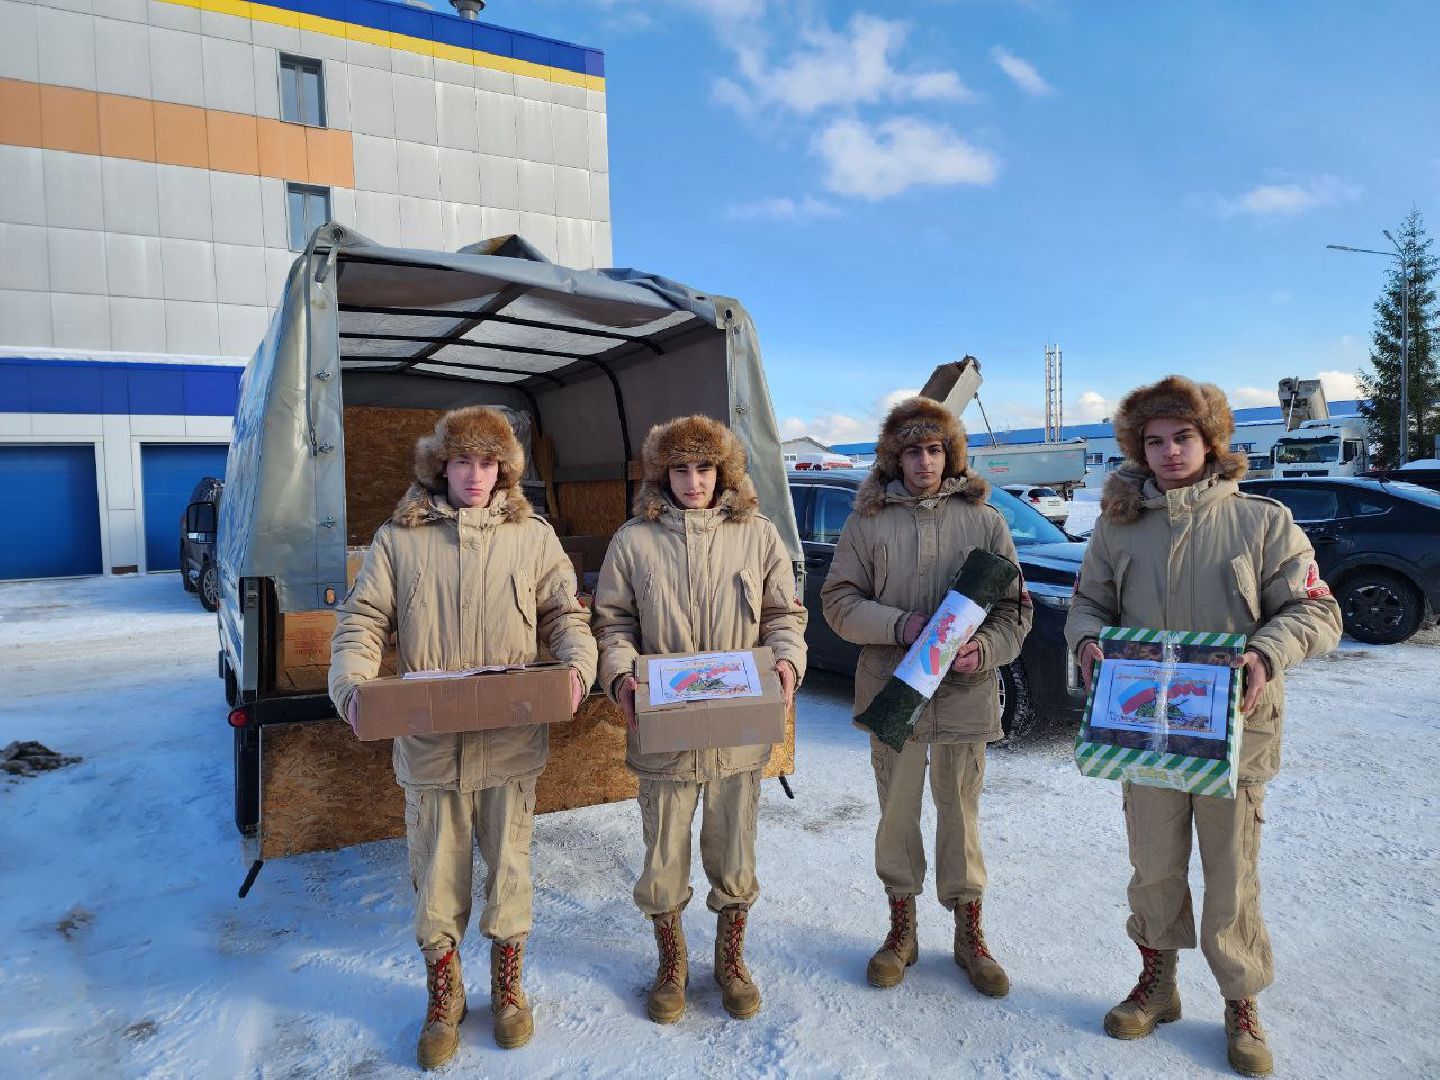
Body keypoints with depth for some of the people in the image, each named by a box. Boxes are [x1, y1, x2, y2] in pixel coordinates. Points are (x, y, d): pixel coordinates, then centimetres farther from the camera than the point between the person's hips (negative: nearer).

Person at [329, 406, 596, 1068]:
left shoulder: (532, 537, 2)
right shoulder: (399, 538, 2)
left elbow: (564, 614, 3)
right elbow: (362, 619, 1)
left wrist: (577, 666, -17)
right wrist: (351, 682, -17)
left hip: (511, 744, 0)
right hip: (428, 745, 0)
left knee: (509, 870, 14)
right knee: (435, 876, 13)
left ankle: (508, 988, 38)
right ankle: (443, 998, 36)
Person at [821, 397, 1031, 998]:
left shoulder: (984, 521, 2)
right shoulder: (867, 522, 1)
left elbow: (1015, 607, 3)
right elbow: (839, 599, -1)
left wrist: (984, 648, -16)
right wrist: (899, 625, -16)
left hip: (964, 695, 0)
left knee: (961, 813, 11)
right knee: (898, 813, 11)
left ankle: (969, 934, 29)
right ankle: (901, 929, 30)